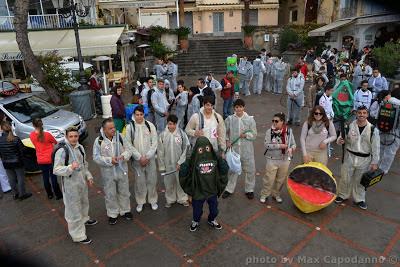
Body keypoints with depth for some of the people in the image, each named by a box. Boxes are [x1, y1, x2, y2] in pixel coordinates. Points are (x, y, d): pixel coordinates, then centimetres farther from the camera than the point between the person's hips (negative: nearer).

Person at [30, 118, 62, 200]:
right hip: (50, 159, -3)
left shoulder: (31, 135, -6)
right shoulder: (47, 134, -18)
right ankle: (58, 195, 18)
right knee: (53, 177, 8)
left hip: (41, 161, 4)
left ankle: (49, 194, 30)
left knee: (45, 178, 17)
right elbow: (55, 142, 1)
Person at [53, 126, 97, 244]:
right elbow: (56, 170, -22)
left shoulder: (80, 147, 1)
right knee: (74, 209, 3)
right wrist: (70, 168, -37)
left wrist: (89, 176, 10)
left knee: (84, 202, 28)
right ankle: (78, 235, 18)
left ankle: (84, 219, 55)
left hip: (82, 181, 8)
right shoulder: (61, 151, -21)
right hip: (70, 184, -7)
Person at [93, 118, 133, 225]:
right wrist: (109, 160, -24)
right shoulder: (98, 141, -13)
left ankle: (125, 210, 39)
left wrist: (124, 156, -22)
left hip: (122, 170, 2)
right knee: (110, 194, 12)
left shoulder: (120, 137, -7)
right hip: (108, 173, -2)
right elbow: (96, 157, -11)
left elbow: (128, 149, 0)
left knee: (124, 192, 18)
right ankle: (112, 214, 33)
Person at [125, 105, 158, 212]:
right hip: (137, 159, -1)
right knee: (139, 181, 9)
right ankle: (140, 202, 27)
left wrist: (147, 157, -10)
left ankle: (153, 200, 28)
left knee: (152, 180, 10)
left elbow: (154, 143, -4)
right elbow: (129, 145, -7)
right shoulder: (129, 127, -7)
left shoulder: (150, 125, -4)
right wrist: (140, 157, -12)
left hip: (150, 158, 1)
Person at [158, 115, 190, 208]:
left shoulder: (181, 133, -11)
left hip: (179, 164, -1)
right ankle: (170, 199, 35)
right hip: (168, 164, 1)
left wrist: (180, 162, -11)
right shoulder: (163, 135, -8)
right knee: (169, 182, 14)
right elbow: (160, 151, -2)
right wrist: (161, 165, -1)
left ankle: (182, 199, 33)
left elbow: (186, 149, -6)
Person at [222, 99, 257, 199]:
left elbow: (254, 135, -2)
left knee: (250, 169, 10)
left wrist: (246, 135, -19)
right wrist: (227, 141, -7)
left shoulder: (250, 119, -6)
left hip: (247, 150, 0)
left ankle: (249, 189, 31)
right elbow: (225, 132, 8)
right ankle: (229, 189, 31)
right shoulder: (229, 119, -2)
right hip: (233, 148, 1)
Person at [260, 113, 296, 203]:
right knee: (269, 179, 2)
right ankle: (264, 194, 22)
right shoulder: (270, 131, -9)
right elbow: (266, 144, -16)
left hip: (285, 160, 2)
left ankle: (276, 194, 35)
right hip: (272, 159, -2)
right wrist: (279, 146, -23)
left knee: (281, 179, 15)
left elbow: (293, 144, 3)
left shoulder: (289, 131, -3)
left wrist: (291, 149, -20)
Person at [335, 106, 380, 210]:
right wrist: (340, 141, -22)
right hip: (349, 157, 1)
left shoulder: (373, 130, -9)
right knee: (345, 178, 13)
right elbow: (341, 139, 3)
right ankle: (342, 195, 34)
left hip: (364, 159, 0)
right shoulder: (349, 126, -8)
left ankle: (359, 199, 34)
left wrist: (374, 162, -4)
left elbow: (375, 147, -4)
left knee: (360, 181, 15)